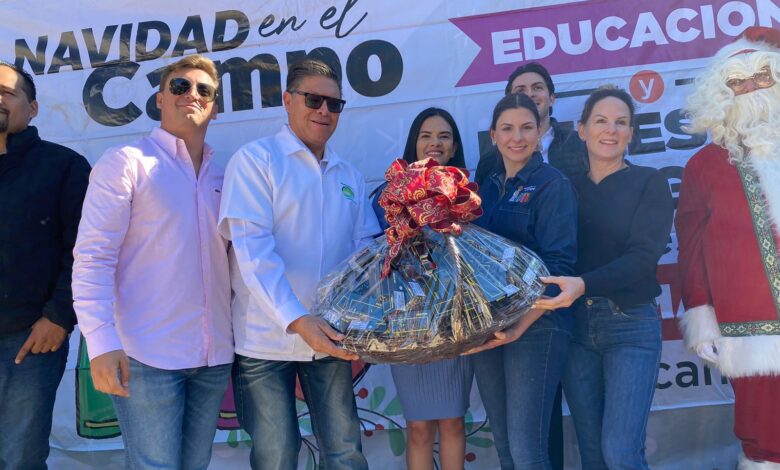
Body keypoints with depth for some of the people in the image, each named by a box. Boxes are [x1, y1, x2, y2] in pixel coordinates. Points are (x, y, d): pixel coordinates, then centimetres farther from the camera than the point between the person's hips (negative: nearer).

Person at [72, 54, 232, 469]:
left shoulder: (222, 178, 12)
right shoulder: (126, 163, -3)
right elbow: (92, 257, -9)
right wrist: (101, 342, -18)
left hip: (214, 358, 5)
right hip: (147, 357, -5)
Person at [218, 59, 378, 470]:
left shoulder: (348, 175, 10)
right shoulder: (255, 159, -6)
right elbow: (252, 249, -16)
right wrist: (297, 320, -25)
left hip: (330, 338, 4)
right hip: (267, 339, -4)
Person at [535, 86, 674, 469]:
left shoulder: (649, 182, -1)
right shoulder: (569, 189, 9)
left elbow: (644, 255, -14)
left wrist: (583, 285, -29)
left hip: (631, 325, -3)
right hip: (576, 325, 4)